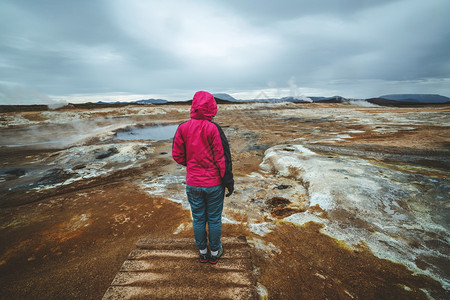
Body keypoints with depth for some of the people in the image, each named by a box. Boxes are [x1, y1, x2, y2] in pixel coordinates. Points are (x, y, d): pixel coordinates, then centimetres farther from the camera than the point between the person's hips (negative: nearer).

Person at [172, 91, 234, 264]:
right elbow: (223, 158, -14)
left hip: (193, 184, 3)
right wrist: (229, 182, -5)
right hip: (214, 184, -3)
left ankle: (203, 252, 38)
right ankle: (215, 252, 35)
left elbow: (177, 155, 2)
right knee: (214, 219, 15)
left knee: (198, 219, 18)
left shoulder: (182, 128, -5)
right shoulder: (214, 129, -16)